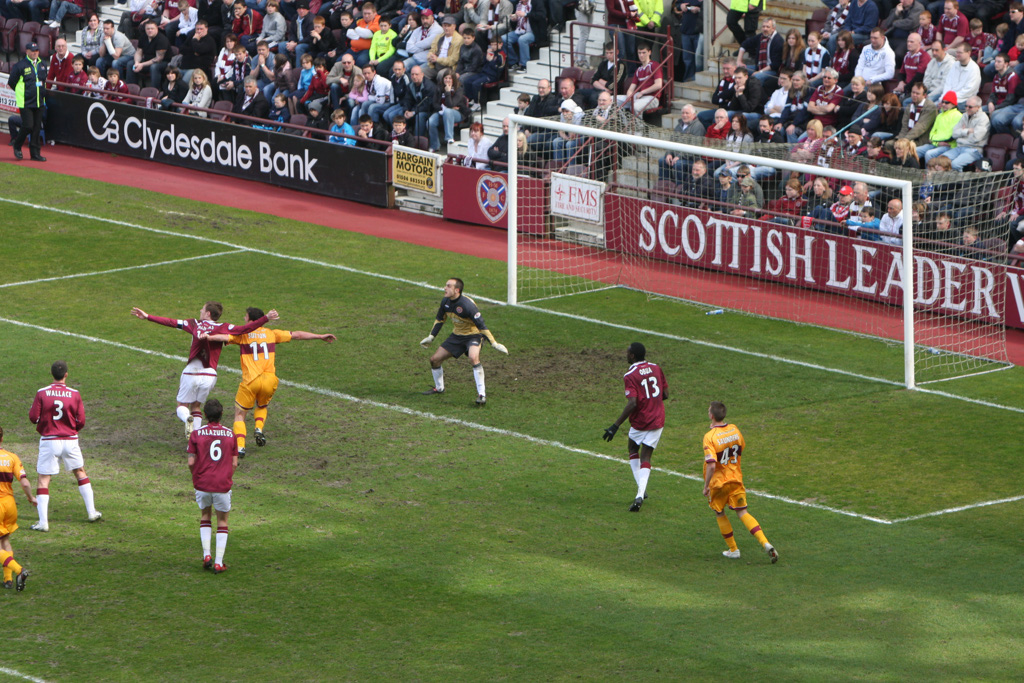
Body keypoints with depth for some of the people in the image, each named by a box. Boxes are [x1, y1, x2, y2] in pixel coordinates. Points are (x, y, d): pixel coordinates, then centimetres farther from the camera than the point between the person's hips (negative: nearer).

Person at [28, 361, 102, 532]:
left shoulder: (42, 393, -10)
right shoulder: (74, 394, -5)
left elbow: (33, 417, -8)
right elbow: (81, 421, -2)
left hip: (48, 440, -2)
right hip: (70, 440, 2)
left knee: (43, 479, 3)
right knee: (80, 473, 22)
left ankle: (43, 522, -5)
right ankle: (92, 512, 25)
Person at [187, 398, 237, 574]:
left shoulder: (196, 434, -4)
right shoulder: (230, 434, 1)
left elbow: (191, 462, -5)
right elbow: (234, 463, 3)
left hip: (202, 484, 0)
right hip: (223, 485, 0)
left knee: (205, 516, 22)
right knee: (222, 521, 13)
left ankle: (206, 555, 11)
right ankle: (219, 563, 6)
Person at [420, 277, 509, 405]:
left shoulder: (467, 304, -29)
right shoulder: (445, 302, -6)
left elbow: (482, 326, -27)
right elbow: (440, 320, 13)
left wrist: (494, 344, -26)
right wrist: (430, 337, 16)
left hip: (473, 335, -8)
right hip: (457, 335, 8)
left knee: (473, 357, -36)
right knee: (435, 359, 6)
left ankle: (481, 394, -29)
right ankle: (438, 388, 33)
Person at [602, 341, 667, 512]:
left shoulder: (630, 376, -17)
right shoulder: (655, 368, 2)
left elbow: (632, 404, -25)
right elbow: (665, 394, 8)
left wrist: (615, 426, -23)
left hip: (640, 421, -4)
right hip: (657, 420, 4)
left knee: (633, 450, 23)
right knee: (646, 458, 6)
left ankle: (641, 490, 18)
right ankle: (640, 494, -12)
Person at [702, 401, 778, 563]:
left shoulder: (710, 437, -21)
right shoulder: (734, 429, -2)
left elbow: (711, 465, -29)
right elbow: (741, 448, 18)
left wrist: (706, 486, -16)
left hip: (718, 482, -5)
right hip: (736, 479, 5)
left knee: (719, 514, 17)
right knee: (742, 513, 7)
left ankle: (733, 549, 23)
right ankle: (765, 543, -11)